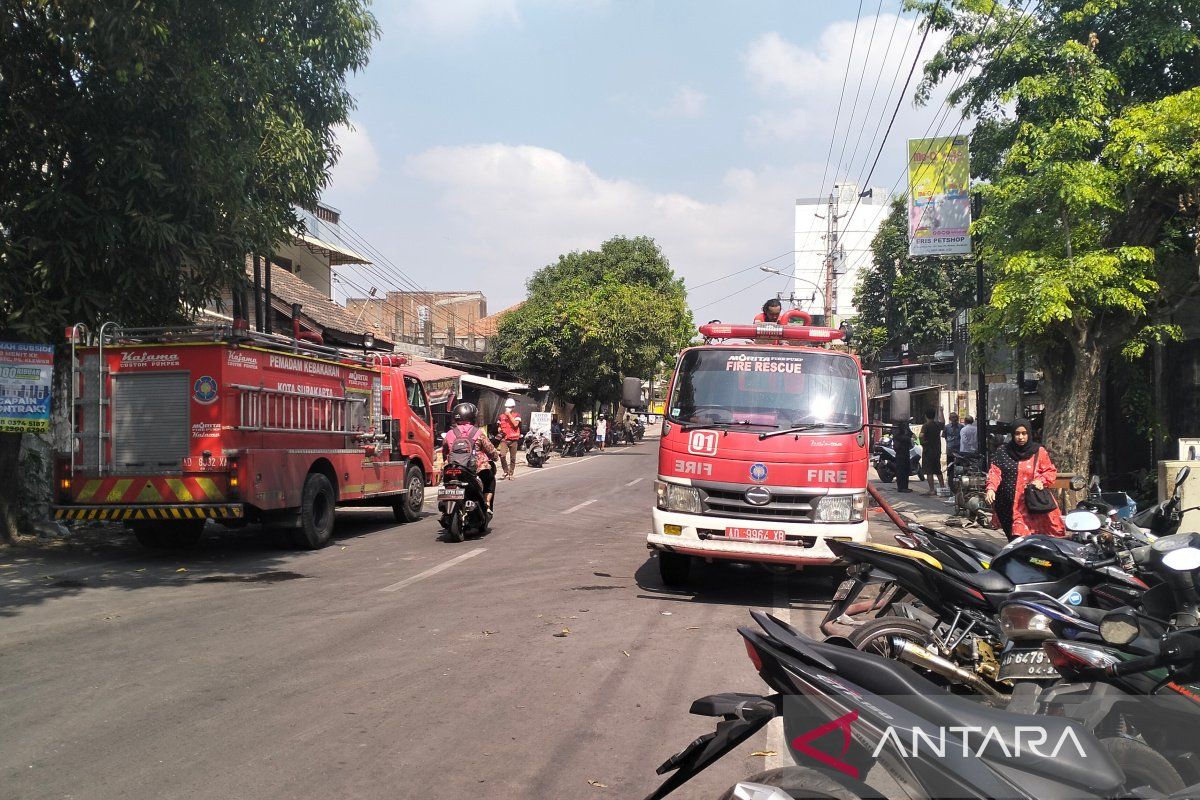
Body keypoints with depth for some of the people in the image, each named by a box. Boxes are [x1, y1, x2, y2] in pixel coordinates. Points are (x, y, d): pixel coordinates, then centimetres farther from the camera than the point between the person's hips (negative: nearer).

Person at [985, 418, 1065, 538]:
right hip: (1009, 505, 1)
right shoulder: (1003, 452, 7)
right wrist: (991, 488, -19)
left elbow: (1051, 471, 12)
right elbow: (995, 471, -1)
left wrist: (1041, 481, -9)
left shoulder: (1039, 451, 7)